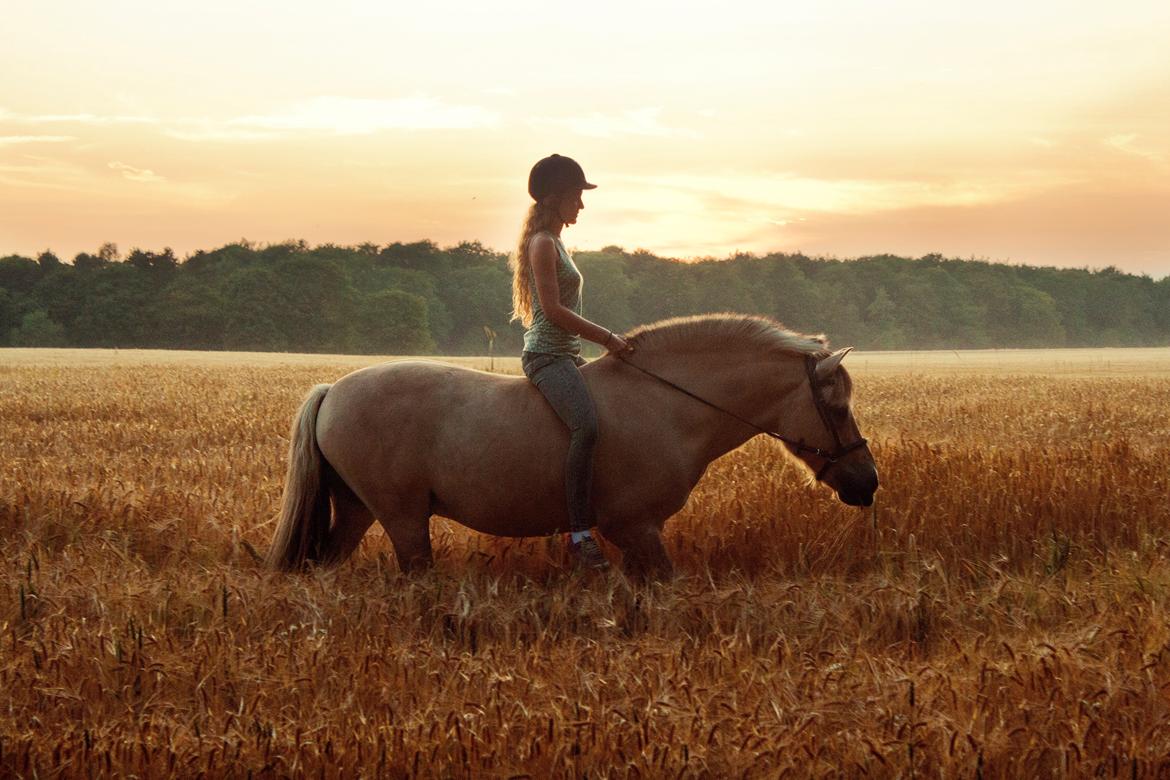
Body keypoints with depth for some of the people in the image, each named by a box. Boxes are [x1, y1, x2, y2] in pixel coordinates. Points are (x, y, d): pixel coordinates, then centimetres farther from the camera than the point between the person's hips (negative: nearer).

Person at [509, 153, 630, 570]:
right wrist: (607, 337, -15)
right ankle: (581, 536, -35)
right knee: (586, 426, -31)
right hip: (547, 355, -11)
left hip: (566, 355, 11)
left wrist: (604, 340, 19)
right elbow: (554, 310, -18)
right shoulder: (542, 243, -10)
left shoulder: (554, 242, 21)